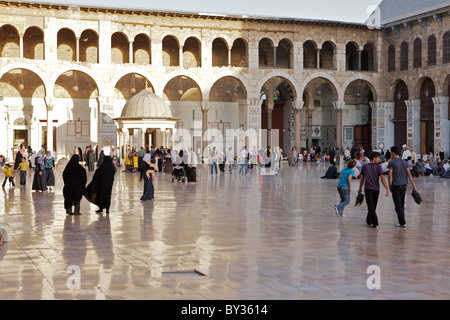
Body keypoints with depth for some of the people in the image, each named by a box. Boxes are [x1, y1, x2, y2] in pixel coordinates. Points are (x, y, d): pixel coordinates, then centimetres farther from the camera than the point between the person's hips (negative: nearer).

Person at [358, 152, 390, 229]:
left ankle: (374, 223, -16)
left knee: (371, 207, -4)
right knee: (373, 207, 16)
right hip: (376, 189, 0)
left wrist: (360, 189, 22)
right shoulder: (378, 167, -5)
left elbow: (362, 179, 10)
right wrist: (387, 189, -14)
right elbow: (382, 179, -13)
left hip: (368, 189, 0)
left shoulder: (365, 167, 2)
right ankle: (369, 221, 28)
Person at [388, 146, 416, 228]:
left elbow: (390, 174, -12)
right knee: (402, 203, 17)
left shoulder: (392, 162, -9)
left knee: (398, 204, -3)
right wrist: (413, 184, 10)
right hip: (404, 184, 6)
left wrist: (390, 185, -3)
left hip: (396, 185, -6)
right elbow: (409, 174, 9)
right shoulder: (403, 161, 9)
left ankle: (402, 223, -5)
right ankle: (401, 218, 26)